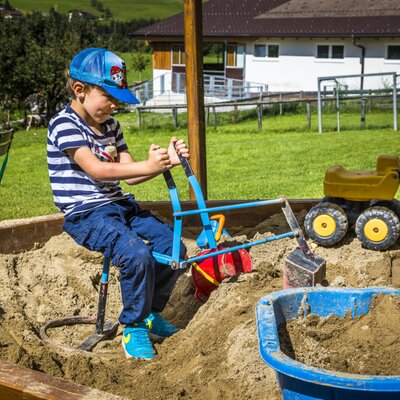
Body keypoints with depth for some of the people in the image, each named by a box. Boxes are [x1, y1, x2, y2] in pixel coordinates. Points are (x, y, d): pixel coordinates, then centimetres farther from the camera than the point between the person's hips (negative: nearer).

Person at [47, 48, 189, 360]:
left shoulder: (110, 125, 13)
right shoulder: (64, 125, -13)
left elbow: (129, 173, 8)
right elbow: (96, 170, -25)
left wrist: (165, 162, -9)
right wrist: (148, 166, -30)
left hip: (120, 206, 8)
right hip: (85, 215, -8)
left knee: (174, 246, -4)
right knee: (137, 254, -29)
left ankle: (151, 313, 16)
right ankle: (133, 327, -8)